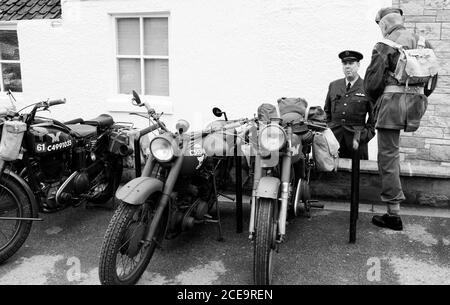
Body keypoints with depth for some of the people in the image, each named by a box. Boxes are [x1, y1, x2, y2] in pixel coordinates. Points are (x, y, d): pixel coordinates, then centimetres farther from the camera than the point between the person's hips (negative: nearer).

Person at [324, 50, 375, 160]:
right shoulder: (333, 86, 15)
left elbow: (374, 117, 4)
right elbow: (326, 112, 20)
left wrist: (362, 137, -5)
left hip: (357, 141, -2)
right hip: (333, 137, 2)